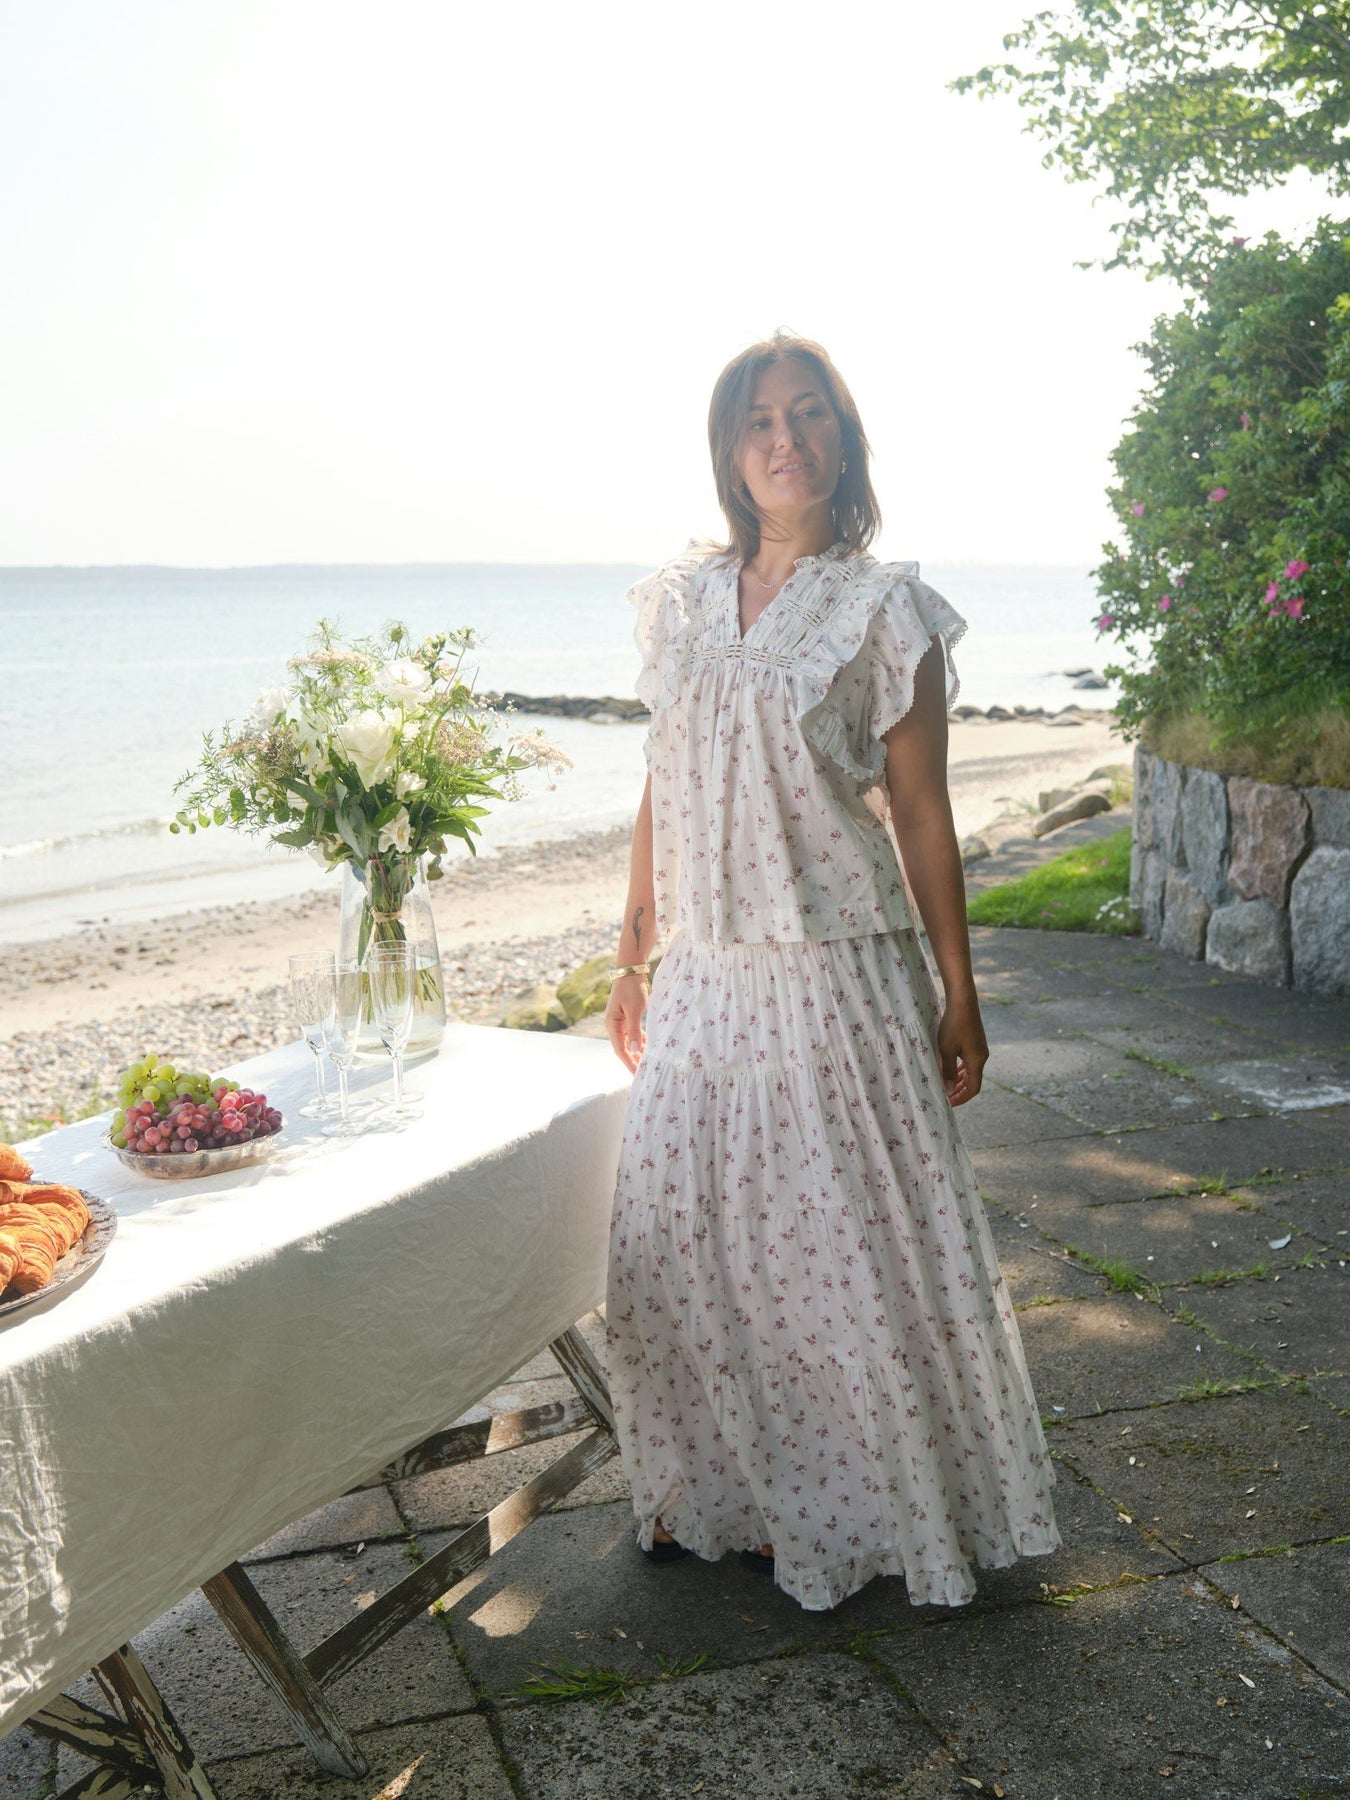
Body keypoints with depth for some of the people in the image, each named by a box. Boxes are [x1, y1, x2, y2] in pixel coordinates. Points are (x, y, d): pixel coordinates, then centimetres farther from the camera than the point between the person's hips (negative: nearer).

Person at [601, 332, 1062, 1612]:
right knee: (679, 1238, 11)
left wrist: (959, 995, -4)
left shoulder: (884, 612, -4)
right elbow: (661, 792, 13)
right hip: (705, 979, 5)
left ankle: (849, 1510, 25)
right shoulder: (681, 601, 9)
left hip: (837, 974, -5)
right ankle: (710, 1493, 32)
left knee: (842, 1242, 4)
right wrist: (633, 955, 14)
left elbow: (919, 812, -4)